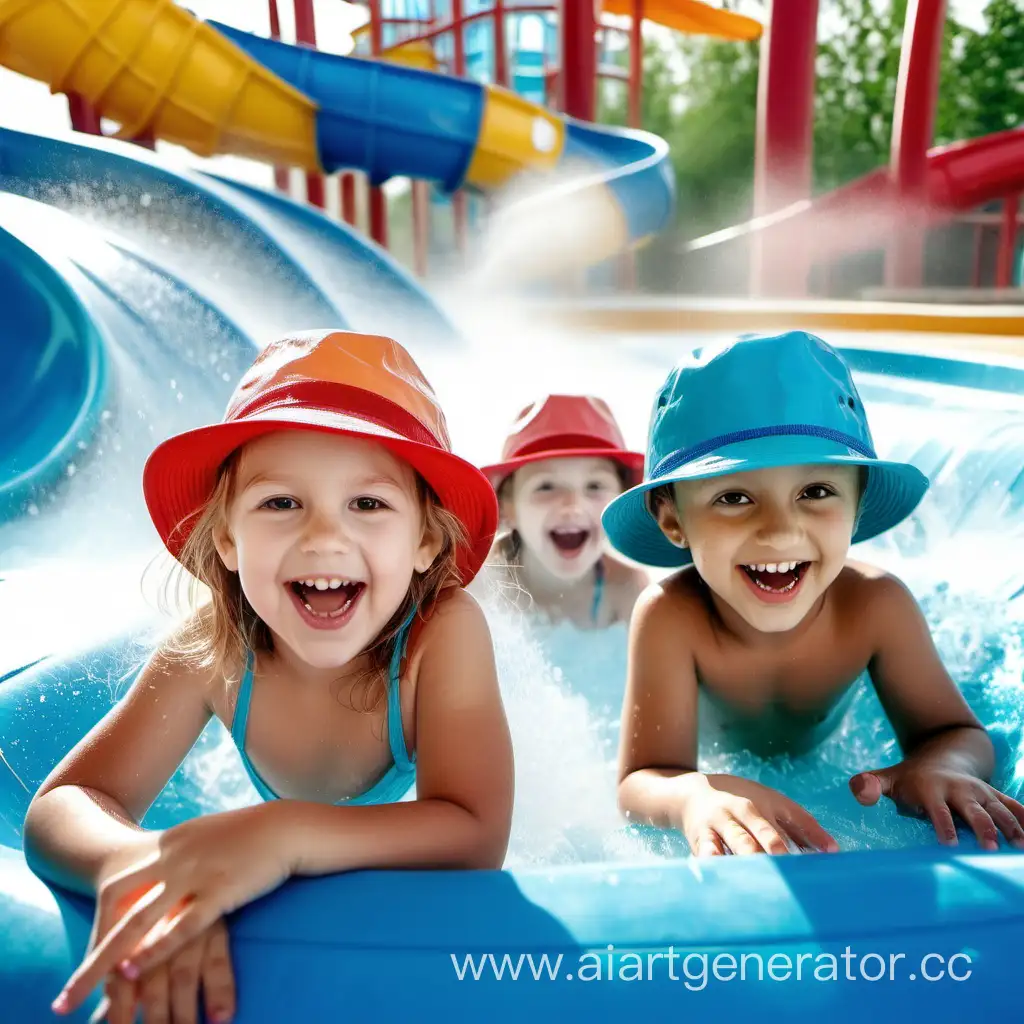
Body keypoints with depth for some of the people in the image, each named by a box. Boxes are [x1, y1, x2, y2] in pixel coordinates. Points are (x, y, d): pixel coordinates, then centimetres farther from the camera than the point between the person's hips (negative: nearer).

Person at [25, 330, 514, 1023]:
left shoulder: (445, 632, -34)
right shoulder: (212, 650, -24)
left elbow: (476, 837, -40)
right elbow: (64, 803, -25)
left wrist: (282, 832, -55)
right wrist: (132, 866, -48)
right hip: (298, 914, 3)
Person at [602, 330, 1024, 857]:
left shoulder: (877, 607, -34)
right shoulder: (669, 617, -41)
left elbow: (960, 735, -22)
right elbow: (638, 784, -42)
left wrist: (935, 767, -48)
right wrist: (695, 795, -68)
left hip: (826, 766, 1)